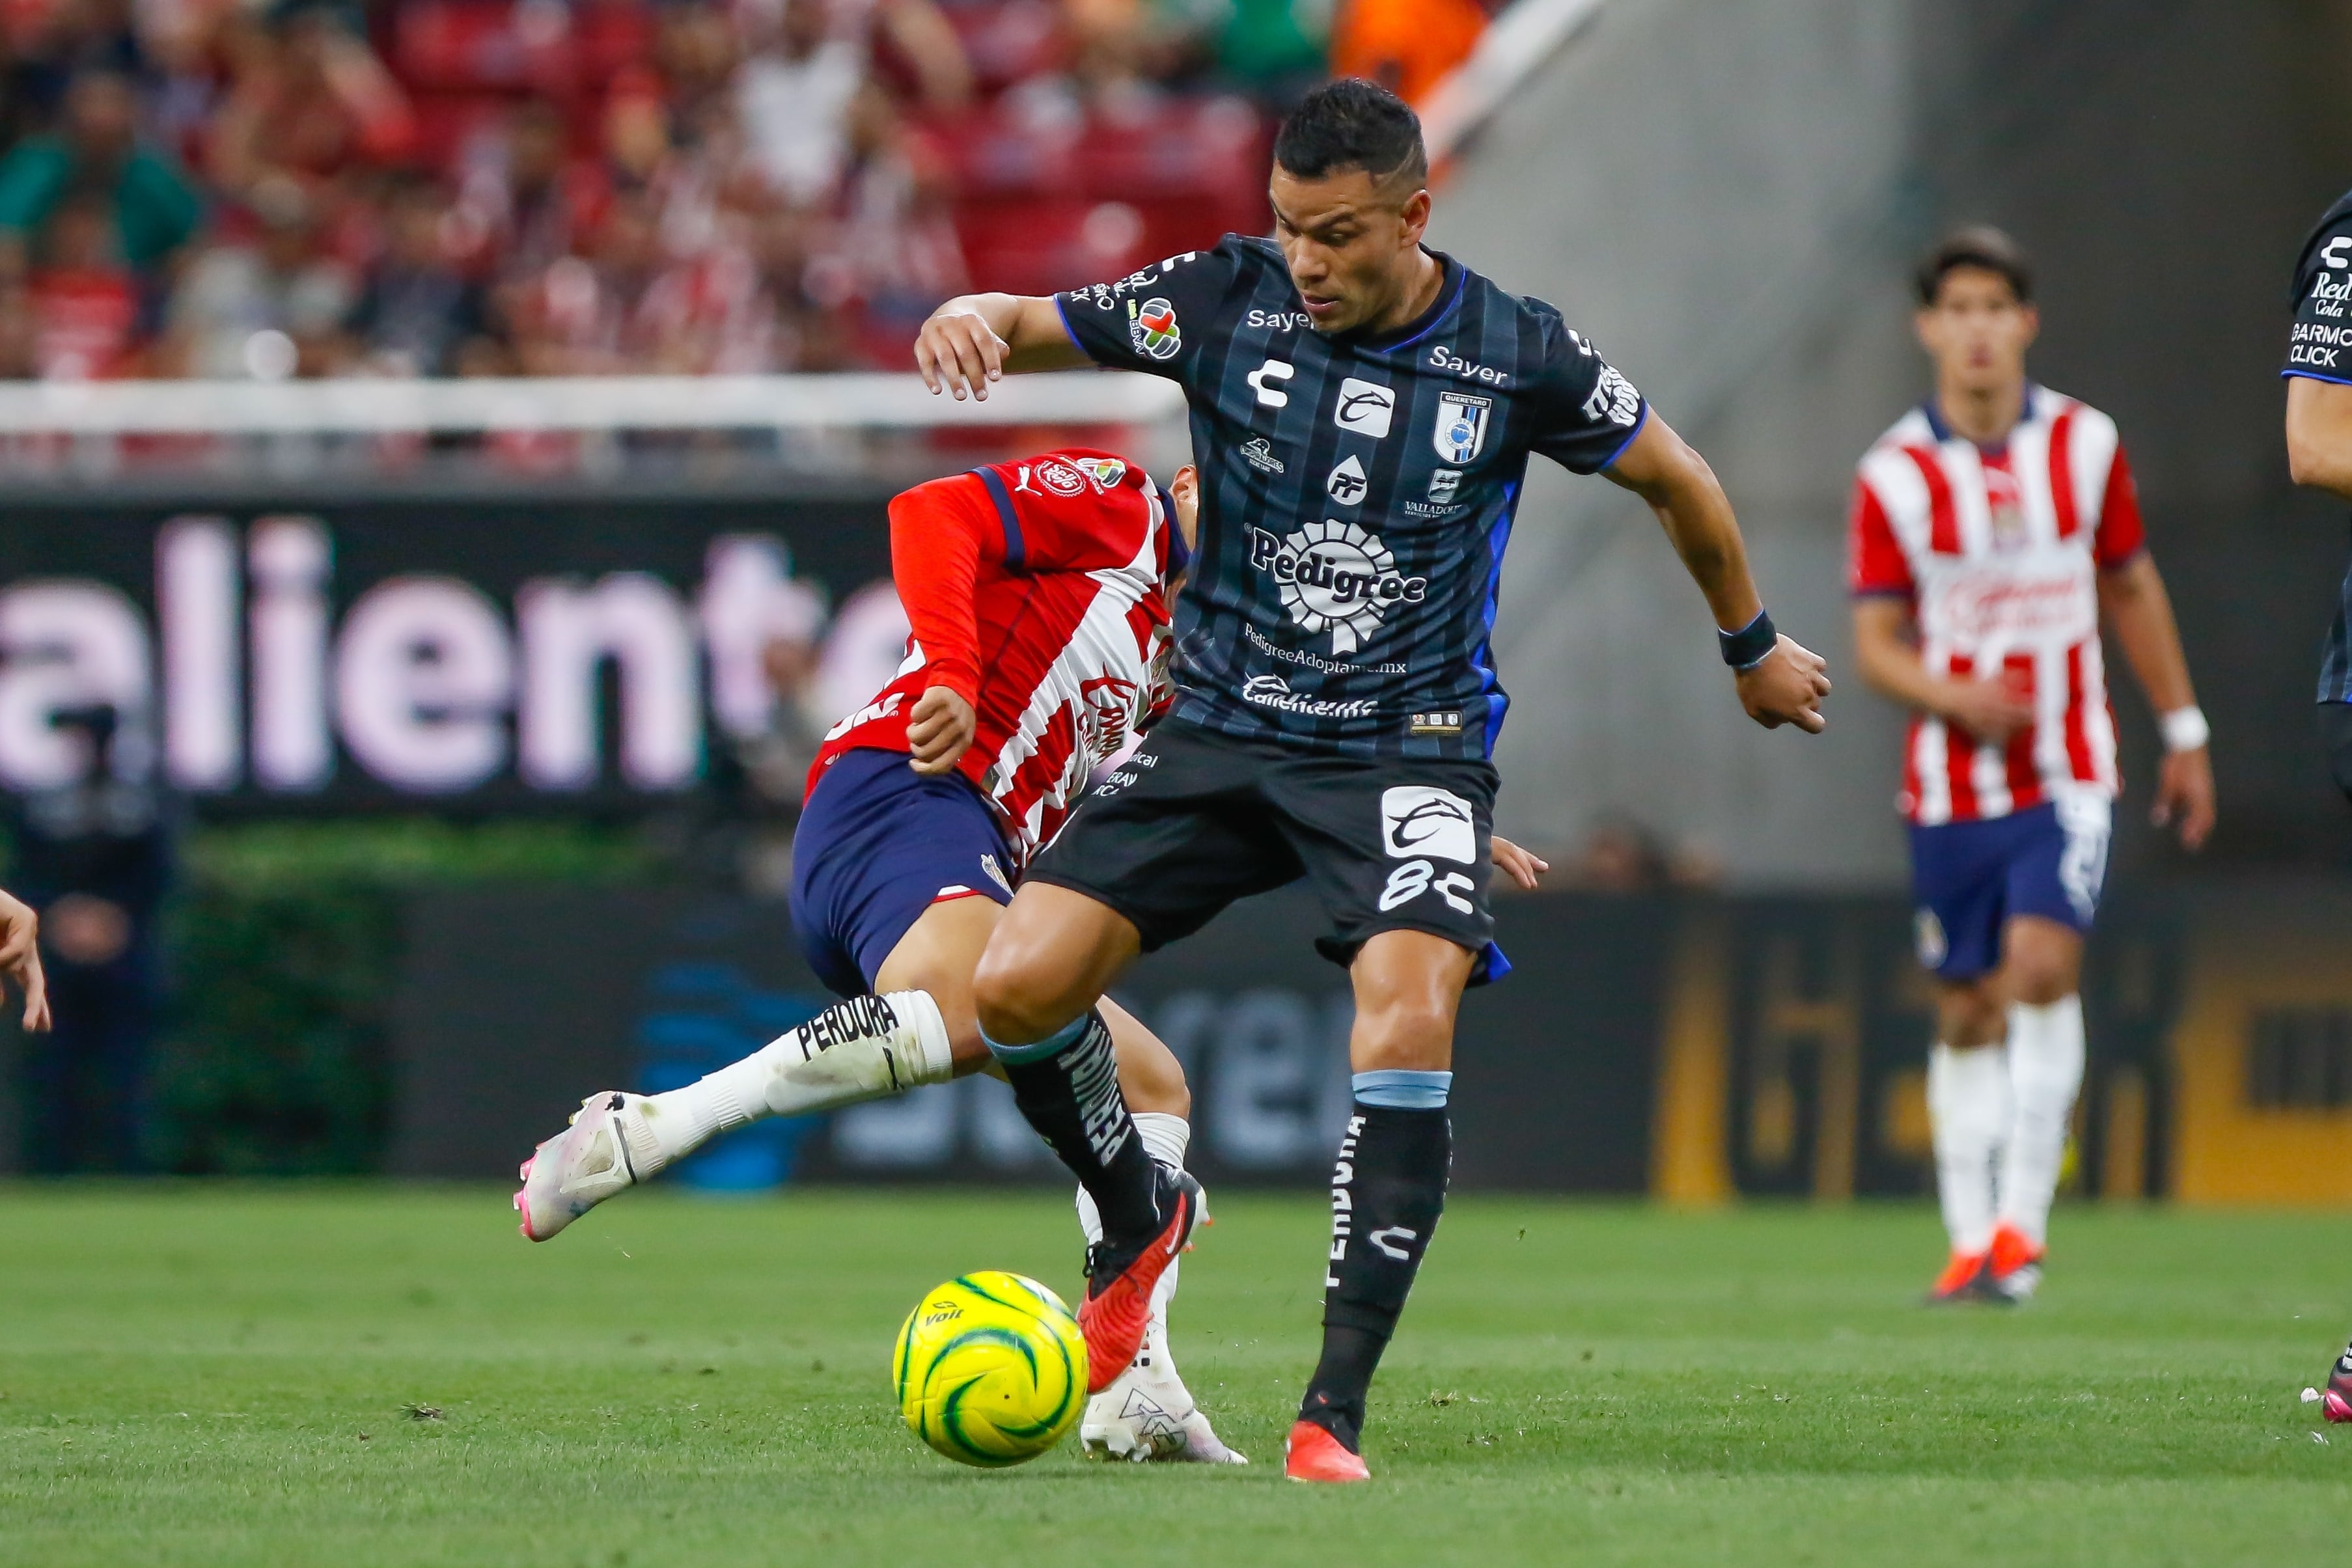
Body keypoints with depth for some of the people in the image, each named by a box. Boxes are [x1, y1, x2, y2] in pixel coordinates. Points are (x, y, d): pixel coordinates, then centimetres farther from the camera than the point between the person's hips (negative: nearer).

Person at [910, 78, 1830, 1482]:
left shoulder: (1517, 355, -7)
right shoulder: (1227, 300, -6)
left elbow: (1678, 482, 9)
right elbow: (1030, 330, -1)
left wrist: (1755, 650, 22)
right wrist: (969, 321, -27)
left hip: (1411, 747, -2)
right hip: (1221, 732, 2)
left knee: (1408, 1015, -28)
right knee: (1018, 986, -13)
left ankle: (1338, 1411, -23)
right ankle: (1140, 1219, 20)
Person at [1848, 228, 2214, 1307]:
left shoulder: (2086, 446, 1)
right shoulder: (1894, 476, -5)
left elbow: (2133, 589, 13)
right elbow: (1876, 644, -3)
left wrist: (2184, 735, 17)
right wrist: (1956, 698, -23)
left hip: (2068, 773, 0)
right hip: (1951, 782, 0)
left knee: (2041, 966, -19)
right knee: (1968, 1014, 4)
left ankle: (2023, 1217, -15)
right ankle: (1972, 1243, 12)